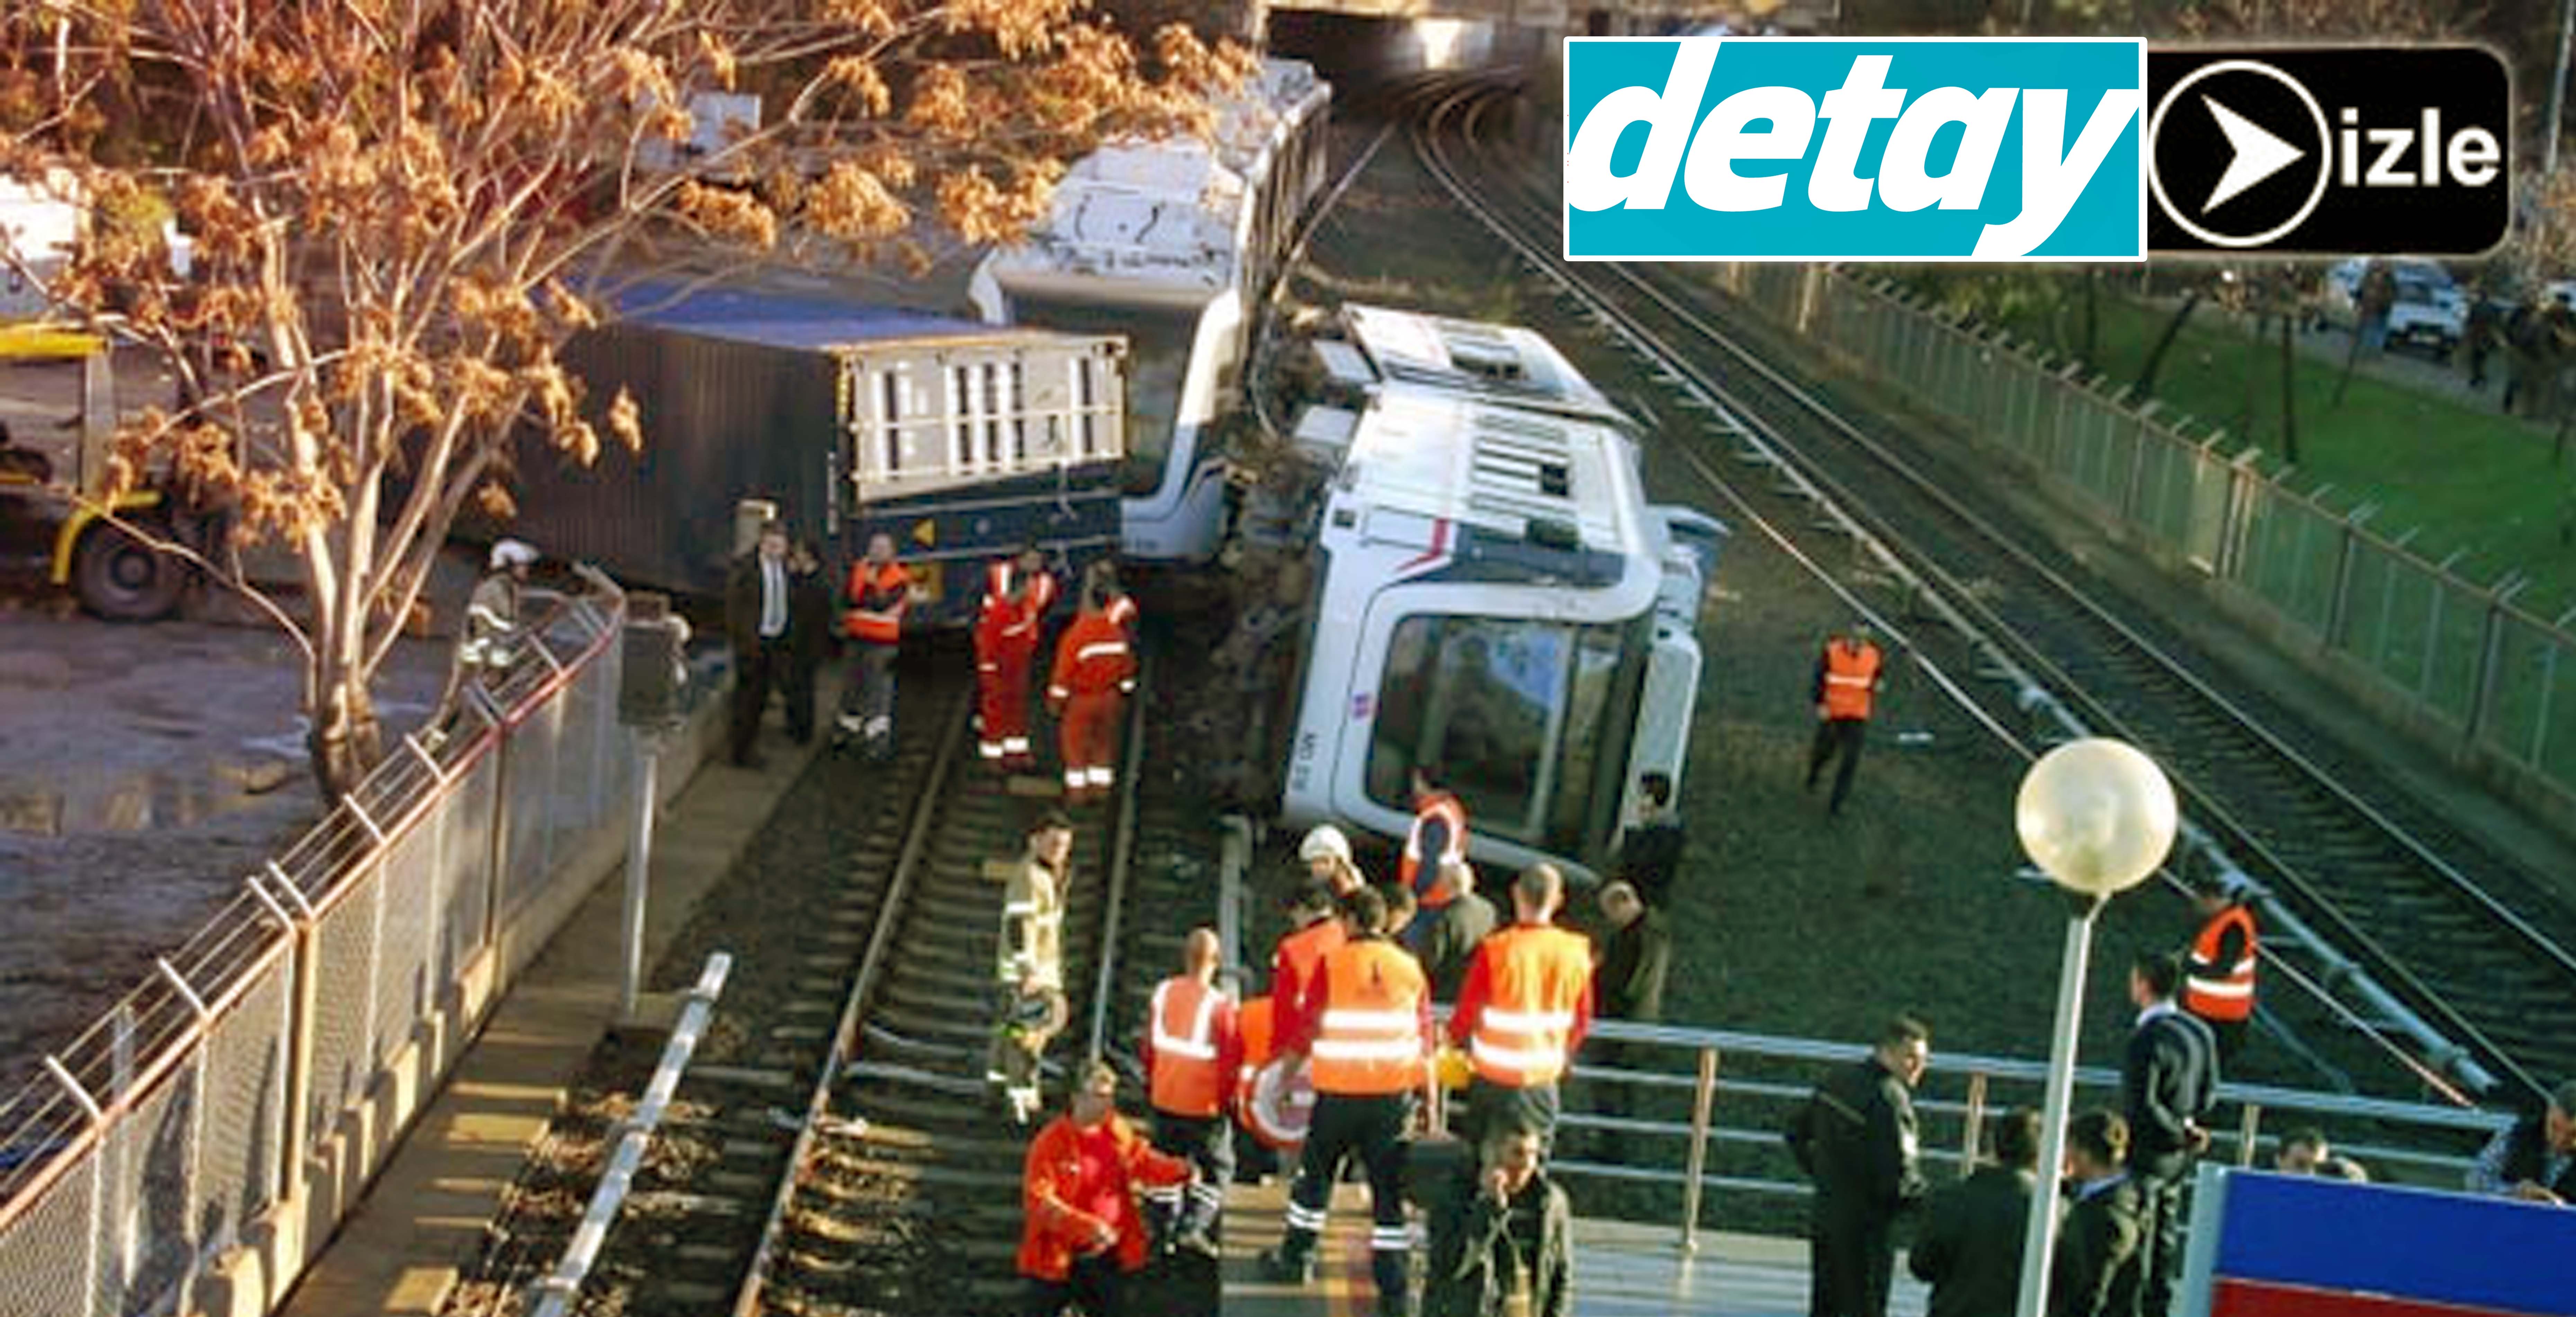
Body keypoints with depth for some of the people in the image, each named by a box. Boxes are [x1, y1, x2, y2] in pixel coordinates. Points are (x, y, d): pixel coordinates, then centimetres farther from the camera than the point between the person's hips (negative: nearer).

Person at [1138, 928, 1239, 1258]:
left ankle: (1164, 1228, 22)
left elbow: (1149, 1045, 8)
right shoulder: (1219, 1004, -19)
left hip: (1165, 1098, 5)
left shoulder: (1163, 993, -4)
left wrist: (1150, 1081, 22)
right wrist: (1227, 1095, 2)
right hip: (1204, 1104, -5)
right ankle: (1193, 1226, -4)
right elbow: (1232, 1058, -13)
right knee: (1217, 1168, 9)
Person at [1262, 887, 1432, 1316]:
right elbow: (1425, 1043, 6)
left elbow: (1305, 1029, -1)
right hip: (1394, 1096, 2)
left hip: (1338, 1093, -1)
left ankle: (1296, 1258, 31)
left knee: (1315, 1174, 19)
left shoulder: (1333, 964, -6)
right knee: (1390, 1189, 4)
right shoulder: (1410, 969, 2)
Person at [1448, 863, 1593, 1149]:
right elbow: (1582, 1021, 7)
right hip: (1544, 1079, 3)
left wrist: (1453, 1037, 15)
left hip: (1496, 1076, -3)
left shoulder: (1495, 950, -15)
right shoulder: (1576, 952, -4)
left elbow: (1467, 1013, -6)